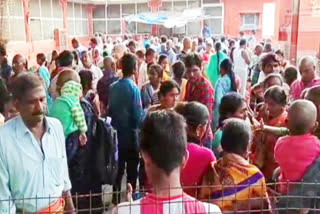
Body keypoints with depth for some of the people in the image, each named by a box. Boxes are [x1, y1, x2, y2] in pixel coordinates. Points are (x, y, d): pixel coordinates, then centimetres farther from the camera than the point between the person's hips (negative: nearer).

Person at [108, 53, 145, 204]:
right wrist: (146, 112, 2)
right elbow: (138, 117, -17)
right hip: (130, 132, -5)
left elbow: (109, 111, 5)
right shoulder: (133, 88, -16)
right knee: (132, 167, 10)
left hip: (116, 132, 5)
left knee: (118, 166, 17)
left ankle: (116, 198, 28)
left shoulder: (113, 87, -1)